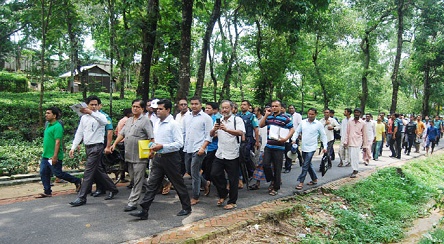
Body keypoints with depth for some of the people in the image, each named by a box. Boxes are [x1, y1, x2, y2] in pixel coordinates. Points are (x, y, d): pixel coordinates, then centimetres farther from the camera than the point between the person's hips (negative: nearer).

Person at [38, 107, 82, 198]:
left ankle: (77, 181, 13)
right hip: (45, 156, 9)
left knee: (58, 174, -2)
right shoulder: (48, 125, 14)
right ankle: (47, 192, 17)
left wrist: (55, 156, -25)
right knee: (43, 173, 7)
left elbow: (58, 142, -22)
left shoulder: (57, 126, -16)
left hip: (53, 157, -9)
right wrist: (44, 153, 22)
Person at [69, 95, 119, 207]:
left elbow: (104, 122, -33)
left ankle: (81, 197, 0)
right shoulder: (84, 117, 12)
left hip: (97, 147, -7)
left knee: (88, 172, -6)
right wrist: (73, 147, 7)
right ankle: (112, 189, 29)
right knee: (99, 170, 14)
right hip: (88, 147, 7)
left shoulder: (100, 116, -7)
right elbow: (79, 133, 14)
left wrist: (91, 112, -43)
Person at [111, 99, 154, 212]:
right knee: (135, 177, 16)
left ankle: (132, 203, 3)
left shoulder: (145, 120, -7)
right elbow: (122, 133, 20)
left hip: (140, 156, -8)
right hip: (129, 155, 8)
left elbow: (151, 137, -13)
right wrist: (114, 144, 9)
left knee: (137, 180, -2)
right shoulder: (129, 120, 17)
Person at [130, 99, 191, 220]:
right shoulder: (157, 124, 12)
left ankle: (186, 208, 23)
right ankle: (144, 211, 6)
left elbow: (179, 143, -18)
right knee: (151, 184, 4)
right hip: (158, 158, 7)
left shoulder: (174, 124, -12)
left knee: (178, 184, 7)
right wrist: (153, 148, 5)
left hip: (170, 158, -7)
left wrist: (162, 146, -22)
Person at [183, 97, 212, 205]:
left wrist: (203, 147, -18)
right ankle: (205, 183, 37)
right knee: (189, 171, 15)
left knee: (194, 173, -5)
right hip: (187, 149, 7)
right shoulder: (186, 118, 13)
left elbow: (208, 135, -9)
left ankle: (195, 197, 8)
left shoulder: (206, 118, -5)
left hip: (198, 149, -7)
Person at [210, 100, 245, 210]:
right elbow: (211, 135, 6)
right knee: (214, 174, 4)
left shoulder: (237, 120, -5)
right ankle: (223, 194, 27)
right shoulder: (219, 120, 11)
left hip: (232, 155, -5)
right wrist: (214, 129, -17)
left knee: (233, 180, 3)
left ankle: (232, 202, 18)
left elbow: (241, 133, -22)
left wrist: (226, 129, -35)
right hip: (220, 154, 5)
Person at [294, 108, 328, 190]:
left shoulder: (319, 124, -4)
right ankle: (314, 179, 30)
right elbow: (297, 132, 10)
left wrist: (325, 146, -4)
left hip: (311, 148, -5)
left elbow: (323, 136, 1)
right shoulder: (303, 122, 5)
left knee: (305, 165, -9)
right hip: (303, 147, 5)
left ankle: (301, 182, -3)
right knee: (309, 165, 15)